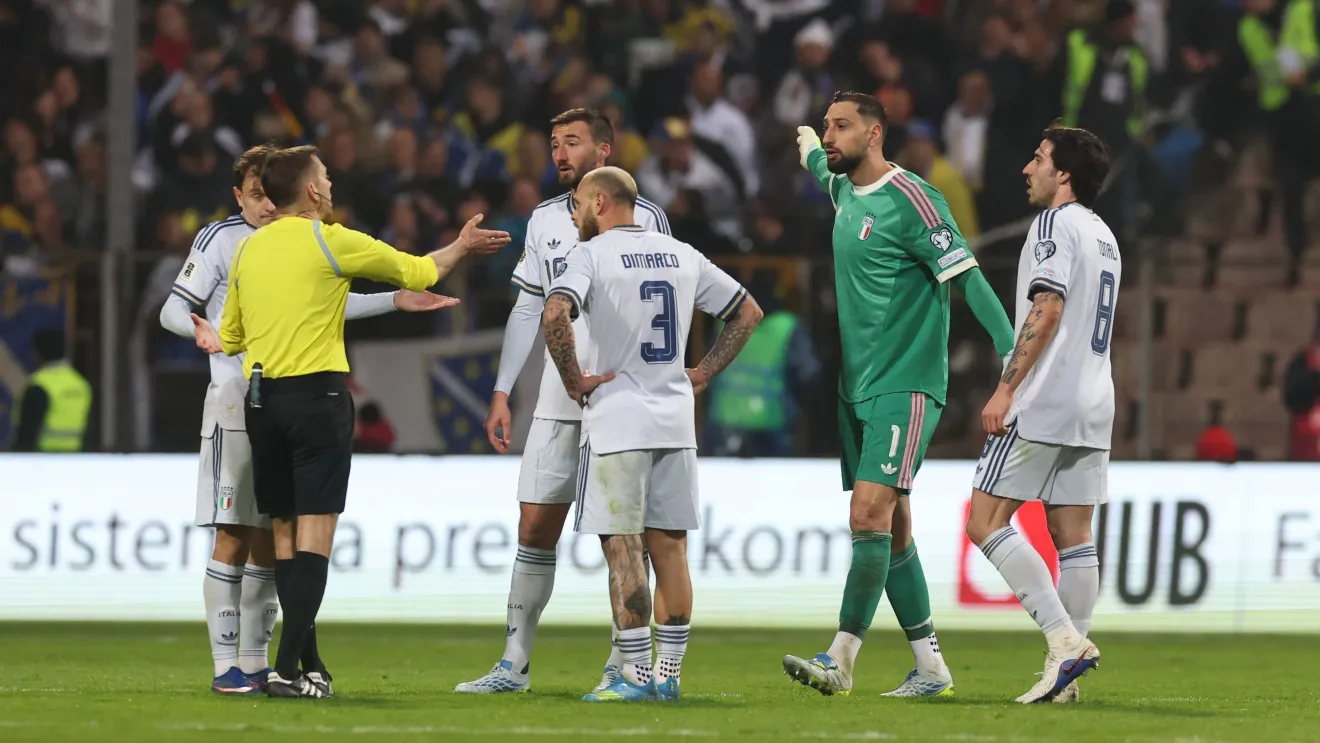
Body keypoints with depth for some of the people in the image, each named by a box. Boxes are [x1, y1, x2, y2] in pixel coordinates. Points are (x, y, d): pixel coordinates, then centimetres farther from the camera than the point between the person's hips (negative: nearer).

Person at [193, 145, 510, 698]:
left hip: (262, 398, 6)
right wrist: (460, 247, 28)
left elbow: (231, 336, 23)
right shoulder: (331, 242, -4)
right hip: (318, 395, -6)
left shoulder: (248, 251, 11)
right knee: (315, 537, -7)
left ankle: (306, 663, 18)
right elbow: (416, 272, 9)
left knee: (285, 536, 12)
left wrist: (211, 340, 47)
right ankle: (288, 669, -17)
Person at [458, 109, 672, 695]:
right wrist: (501, 393, 11)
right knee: (536, 526, 1)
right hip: (557, 400, 4)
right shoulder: (545, 220, 13)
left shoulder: (644, 218, -1)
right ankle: (515, 664, 6)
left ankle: (622, 667, 5)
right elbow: (527, 312, 16)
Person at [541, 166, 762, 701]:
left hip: (617, 421, -6)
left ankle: (636, 674, -7)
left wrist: (572, 379, -12)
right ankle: (668, 674, 8)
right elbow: (748, 312, 20)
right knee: (669, 548, 7)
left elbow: (554, 314, -24)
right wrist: (704, 373, 17)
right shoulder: (682, 255, 13)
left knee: (623, 549, -5)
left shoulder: (591, 255, -6)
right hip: (676, 421, 6)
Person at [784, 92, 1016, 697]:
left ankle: (840, 659, -18)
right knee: (892, 532, 7)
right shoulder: (844, 190, 11)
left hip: (905, 385, -9)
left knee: (870, 517, -16)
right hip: (858, 387, 9)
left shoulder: (911, 199, -14)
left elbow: (967, 278, -17)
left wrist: (1012, 355, -24)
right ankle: (930, 668, 11)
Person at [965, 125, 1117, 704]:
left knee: (985, 521, -7)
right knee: (1072, 534, 7)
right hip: (1092, 410, 9)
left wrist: (1006, 389, -18)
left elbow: (1047, 310, -17)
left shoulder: (1055, 224, -8)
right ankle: (1070, 665, 3)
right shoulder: (1104, 236, 19)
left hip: (1043, 406, -9)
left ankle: (1064, 639, -16)